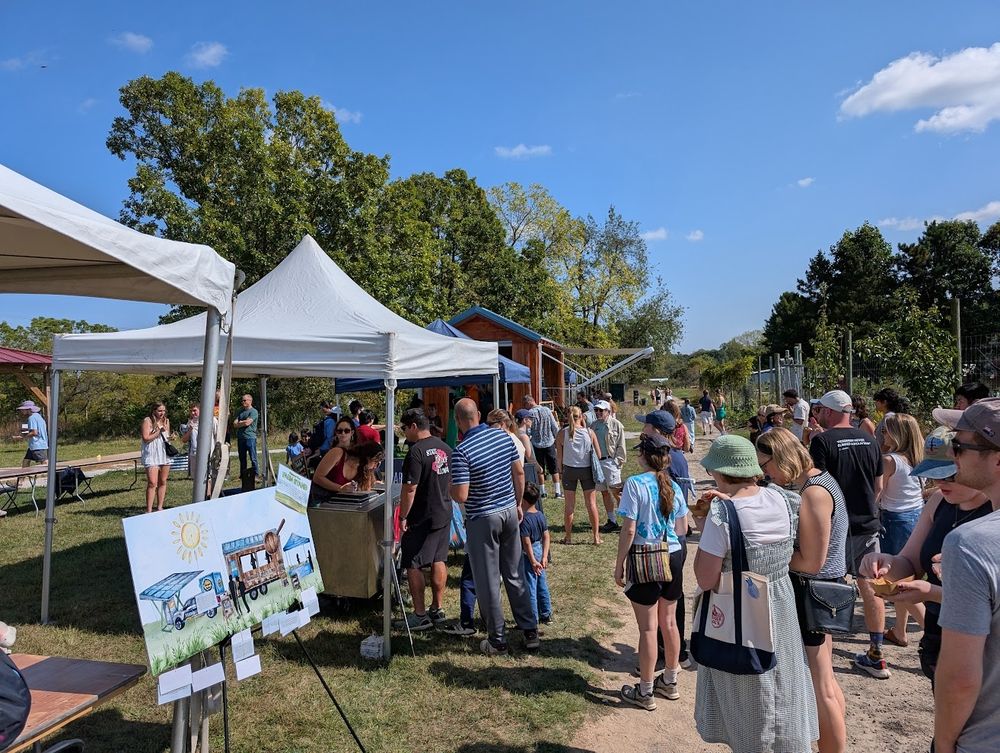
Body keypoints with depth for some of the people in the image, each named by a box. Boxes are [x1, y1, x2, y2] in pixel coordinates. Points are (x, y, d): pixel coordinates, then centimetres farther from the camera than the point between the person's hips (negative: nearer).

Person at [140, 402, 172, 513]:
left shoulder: (166, 421, 13)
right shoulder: (147, 421, -6)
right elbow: (146, 438, -12)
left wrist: (170, 437, 4)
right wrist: (159, 431, -16)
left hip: (165, 454, 6)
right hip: (151, 455, -6)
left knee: (162, 482, 9)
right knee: (152, 483, -12)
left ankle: (160, 507, 17)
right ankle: (149, 510, -11)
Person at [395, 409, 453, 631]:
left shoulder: (416, 451, -19)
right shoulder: (444, 448, 7)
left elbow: (410, 488, -21)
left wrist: (402, 516, -13)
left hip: (421, 518, -8)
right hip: (444, 513, 8)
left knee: (413, 565, 3)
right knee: (439, 561, 14)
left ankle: (420, 615, 8)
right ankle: (437, 610, 23)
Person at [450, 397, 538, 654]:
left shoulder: (461, 451, -20)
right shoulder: (504, 436, -2)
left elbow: (461, 496, -22)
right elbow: (519, 473, 6)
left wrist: (449, 486, 0)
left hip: (482, 519, -6)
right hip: (510, 511, 6)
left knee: (488, 582, 8)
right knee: (514, 575, 18)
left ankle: (497, 640, 20)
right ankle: (530, 631, 26)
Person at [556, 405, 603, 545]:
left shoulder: (562, 434, -7)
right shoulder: (589, 432, -6)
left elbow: (559, 456, -4)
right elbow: (598, 454, -1)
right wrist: (595, 469, 13)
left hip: (569, 469, 0)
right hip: (587, 469, 0)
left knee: (569, 505, 10)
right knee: (591, 503, 10)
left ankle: (568, 536, 17)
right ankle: (596, 536, 14)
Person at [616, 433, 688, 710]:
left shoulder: (635, 484, -15)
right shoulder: (674, 486, 2)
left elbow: (629, 530, -16)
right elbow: (683, 529, 9)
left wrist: (619, 564, -6)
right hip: (674, 557, 6)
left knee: (648, 628, 4)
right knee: (669, 623, 18)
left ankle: (645, 692, 17)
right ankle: (669, 682, 34)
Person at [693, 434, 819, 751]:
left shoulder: (720, 514, -25)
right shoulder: (779, 498, -7)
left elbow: (706, 581, -20)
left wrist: (702, 529, -11)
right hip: (782, 608, 6)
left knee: (749, 708, 15)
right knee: (783, 697, 24)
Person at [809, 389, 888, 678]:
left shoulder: (823, 441, -14)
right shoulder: (869, 440, 5)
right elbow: (879, 486, 11)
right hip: (868, 525, 6)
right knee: (870, 587, 13)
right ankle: (875, 656, 22)